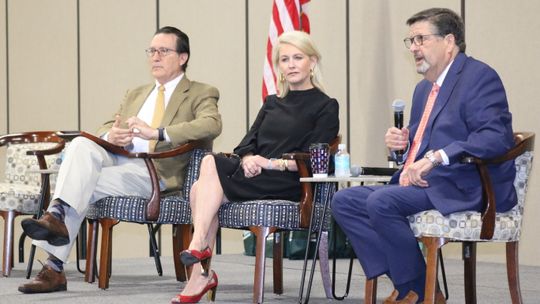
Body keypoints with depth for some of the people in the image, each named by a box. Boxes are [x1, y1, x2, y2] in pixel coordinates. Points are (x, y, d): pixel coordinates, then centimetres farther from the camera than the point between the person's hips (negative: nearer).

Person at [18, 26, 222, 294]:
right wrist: (110, 136, -6)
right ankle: (57, 216, -34)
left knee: (82, 187, -26)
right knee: (82, 144, -26)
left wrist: (156, 133, -23)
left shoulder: (201, 94, 9)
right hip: (115, 159, 6)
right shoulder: (135, 95, 30)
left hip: (155, 172, -6)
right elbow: (103, 130, 22)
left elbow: (212, 124, -13)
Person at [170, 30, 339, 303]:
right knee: (200, 188, -25)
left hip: (286, 182, -6)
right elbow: (248, 143, 14)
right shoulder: (272, 103, 25)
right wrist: (248, 159, -9)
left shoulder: (325, 107, 5)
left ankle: (197, 247, -29)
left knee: (211, 165, -25)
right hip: (254, 173, 6)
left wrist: (273, 163, -17)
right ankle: (202, 274, -29)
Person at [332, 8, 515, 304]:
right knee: (344, 201, -3)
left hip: (464, 188, -10)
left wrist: (435, 157, -29)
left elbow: (495, 137, -22)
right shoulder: (423, 88, 22)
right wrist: (401, 144, 7)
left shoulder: (479, 77, -7)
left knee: (381, 202, -29)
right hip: (419, 184, 10)